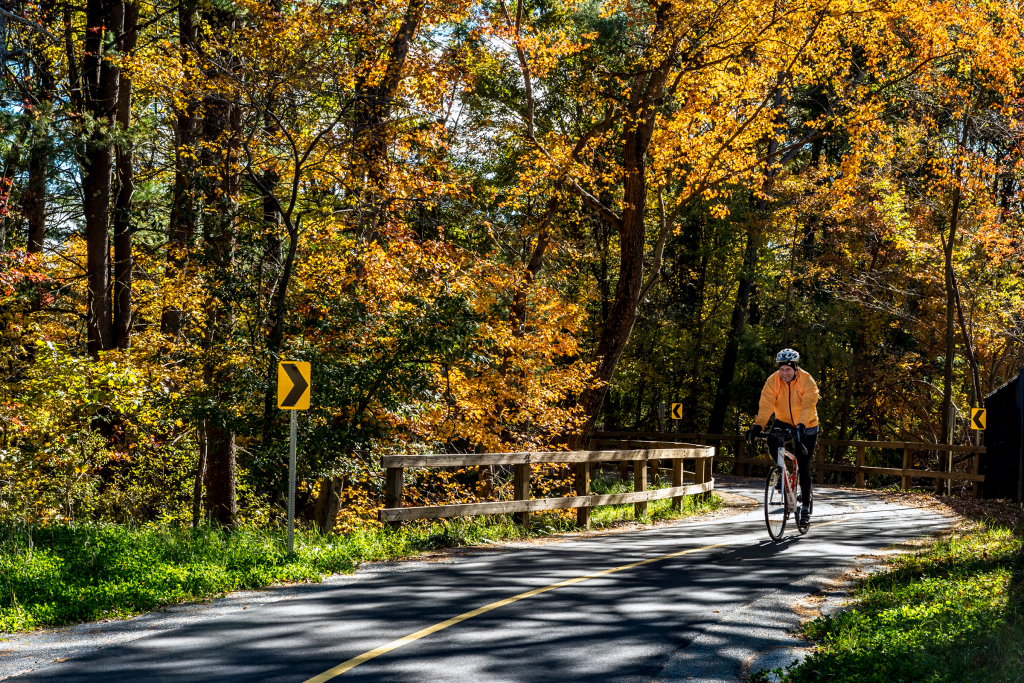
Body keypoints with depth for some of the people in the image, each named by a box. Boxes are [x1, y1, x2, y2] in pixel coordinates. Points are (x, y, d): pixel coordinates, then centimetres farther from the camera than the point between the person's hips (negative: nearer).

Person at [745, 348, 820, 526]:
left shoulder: (807, 381, -22)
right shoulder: (773, 381, -15)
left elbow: (808, 406, -35)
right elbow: (766, 405, -26)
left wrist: (802, 425, -52)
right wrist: (758, 425, -42)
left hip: (807, 427, -2)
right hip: (784, 422, 3)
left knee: (803, 467, -6)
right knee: (772, 443, -28)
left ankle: (805, 506, 7)